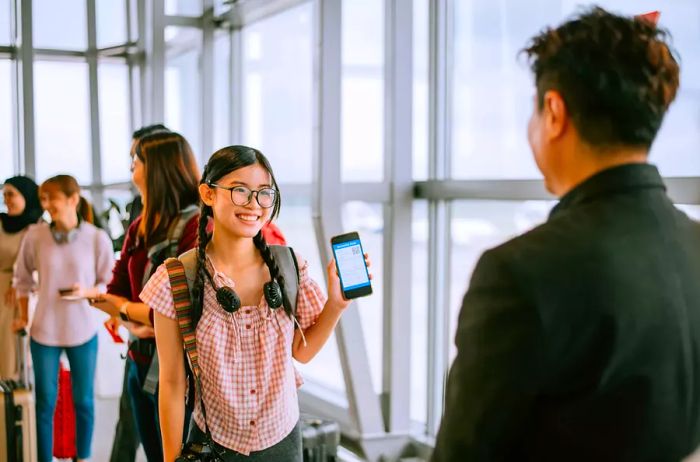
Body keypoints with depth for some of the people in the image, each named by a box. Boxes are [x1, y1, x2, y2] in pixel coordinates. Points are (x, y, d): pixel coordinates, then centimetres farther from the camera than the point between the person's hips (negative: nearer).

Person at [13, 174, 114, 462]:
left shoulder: (97, 238, -10)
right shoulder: (35, 235, -7)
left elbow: (109, 284, -2)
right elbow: (23, 277, 8)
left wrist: (86, 292, -21)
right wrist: (23, 315, 9)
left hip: (83, 331, 0)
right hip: (44, 331, 1)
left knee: (84, 401, 13)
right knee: (45, 403, 10)